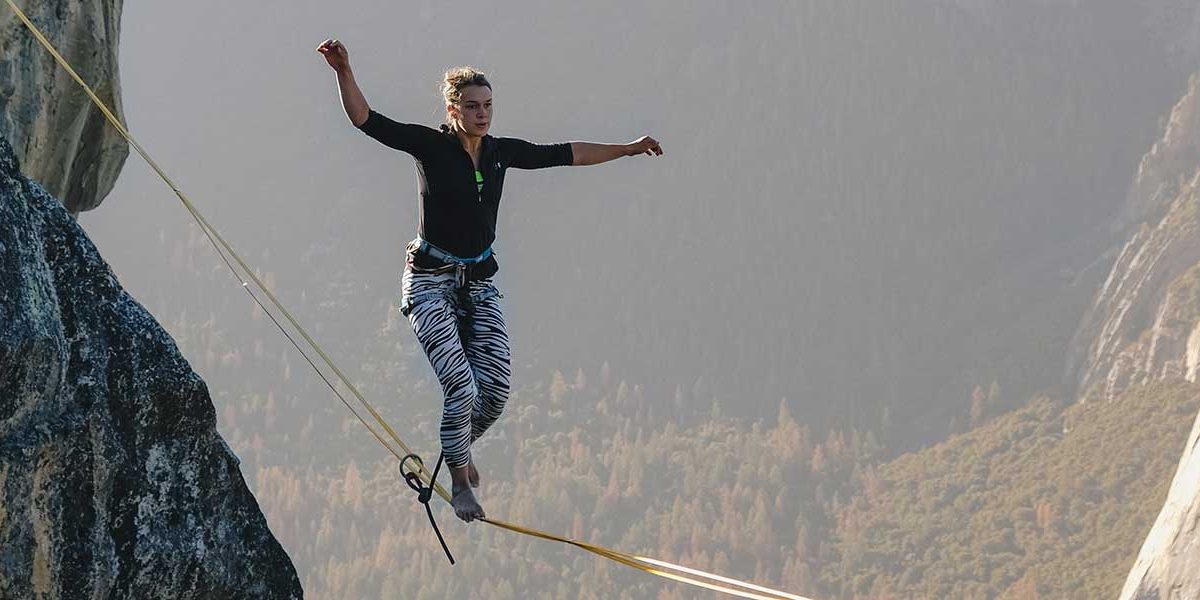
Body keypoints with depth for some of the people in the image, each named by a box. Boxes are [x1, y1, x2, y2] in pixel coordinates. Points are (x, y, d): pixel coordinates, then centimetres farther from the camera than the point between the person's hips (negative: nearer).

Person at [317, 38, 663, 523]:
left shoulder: (501, 152, 5)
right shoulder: (431, 146, -10)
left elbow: (564, 155, 17)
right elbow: (366, 120, -19)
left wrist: (626, 150, 22)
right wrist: (344, 72, -34)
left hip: (479, 283, 5)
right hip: (431, 283, -5)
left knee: (497, 388, -5)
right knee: (460, 385, -16)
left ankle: (459, 447, 26)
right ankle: (460, 484, 2)